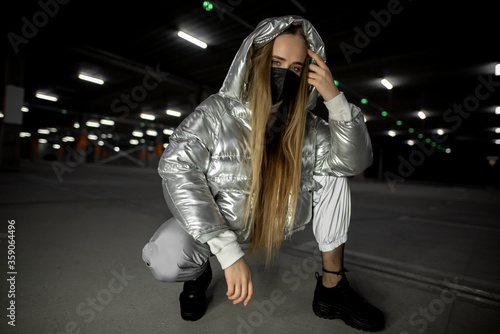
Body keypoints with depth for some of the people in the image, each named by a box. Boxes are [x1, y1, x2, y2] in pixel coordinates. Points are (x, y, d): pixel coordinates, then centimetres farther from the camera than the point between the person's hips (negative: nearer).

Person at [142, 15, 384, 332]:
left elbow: (355, 161, -13)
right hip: (214, 222, -3)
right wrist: (228, 251, -34)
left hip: (275, 220, 3)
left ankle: (332, 287, -5)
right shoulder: (217, 111, -19)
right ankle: (200, 271, 8)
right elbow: (178, 169, -28)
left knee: (332, 169, -12)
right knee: (167, 259, -33)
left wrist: (335, 98, -28)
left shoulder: (306, 128, -9)